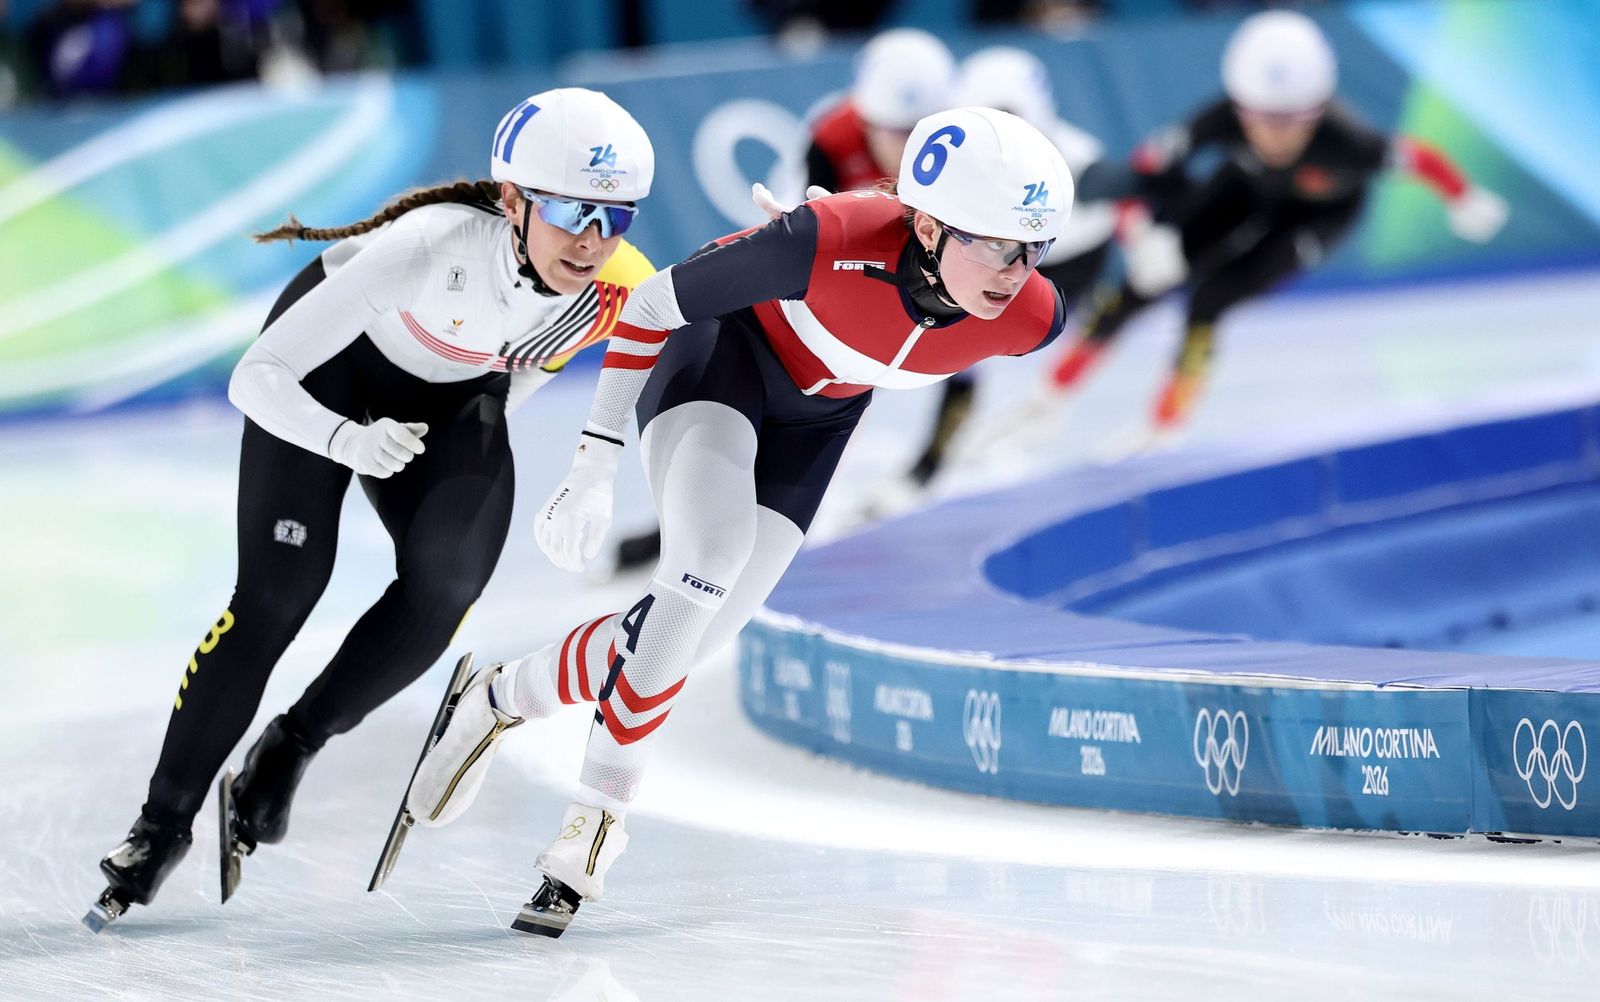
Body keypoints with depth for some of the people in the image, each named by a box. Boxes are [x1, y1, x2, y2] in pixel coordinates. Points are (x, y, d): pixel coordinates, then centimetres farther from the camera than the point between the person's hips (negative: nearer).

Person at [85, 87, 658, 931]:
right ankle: (165, 818, -1)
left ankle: (290, 750, 3)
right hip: (335, 359, -4)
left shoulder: (625, 291, -27)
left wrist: (480, 437, 10)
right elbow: (256, 378, -35)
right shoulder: (431, 249, -40)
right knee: (279, 591, -15)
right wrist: (347, 440, -50)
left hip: (454, 392, 4)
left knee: (445, 586, -20)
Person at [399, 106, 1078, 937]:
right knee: (711, 558, -28)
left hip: (811, 418, 4)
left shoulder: (1030, 317, -28)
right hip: (721, 351, -4)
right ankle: (600, 810, -12)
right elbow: (655, 302, -24)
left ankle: (506, 697, 17)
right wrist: (595, 465, -22)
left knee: (687, 637, -6)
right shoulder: (828, 244, -39)